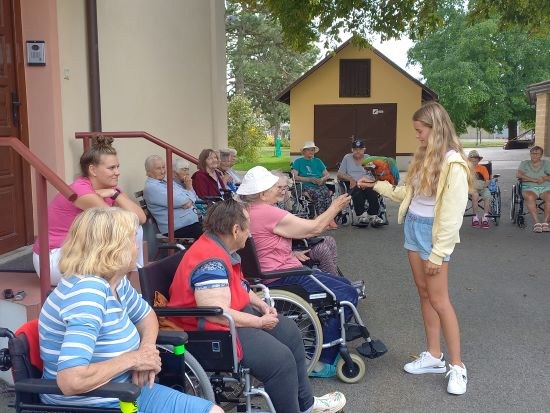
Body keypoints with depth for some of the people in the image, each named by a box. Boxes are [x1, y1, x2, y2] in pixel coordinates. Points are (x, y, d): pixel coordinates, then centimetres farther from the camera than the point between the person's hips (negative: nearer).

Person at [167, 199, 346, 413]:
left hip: (234, 315, 11)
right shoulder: (210, 261, -27)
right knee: (281, 358, -21)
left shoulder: (222, 249, 5)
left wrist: (261, 305, 5)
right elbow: (218, 315, -31)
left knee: (289, 331, 15)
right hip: (213, 331, -11)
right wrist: (260, 322, -19)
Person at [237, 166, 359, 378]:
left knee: (343, 283, 16)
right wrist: (335, 207, 3)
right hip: (282, 278, -11)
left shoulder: (248, 211, 11)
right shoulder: (268, 213, -20)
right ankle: (322, 362, -10)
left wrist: (292, 254, 14)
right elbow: (314, 228, -12)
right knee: (347, 294, -14)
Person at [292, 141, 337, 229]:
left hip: (320, 185, 3)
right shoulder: (298, 161, 14)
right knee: (318, 194, -36)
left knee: (327, 193, -33)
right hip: (306, 186, -3)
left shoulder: (317, 161, 26)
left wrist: (322, 179, -5)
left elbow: (327, 175, 19)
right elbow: (295, 176, 0)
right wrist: (310, 179, -10)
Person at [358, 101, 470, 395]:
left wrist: (438, 253, -18)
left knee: (438, 299, -3)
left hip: (432, 233, -8)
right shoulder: (423, 157, 8)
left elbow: (452, 215, -19)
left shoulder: (453, 164, -18)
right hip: (413, 227, 8)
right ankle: (434, 356, 23)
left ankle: (457, 366, 9)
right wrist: (376, 185, 15)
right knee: (424, 294, 12)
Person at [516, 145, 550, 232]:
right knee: (530, 197, -37)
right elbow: (519, 175, -3)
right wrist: (534, 180, -11)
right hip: (529, 188, -1)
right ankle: (536, 222, -37)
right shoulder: (524, 163, 16)